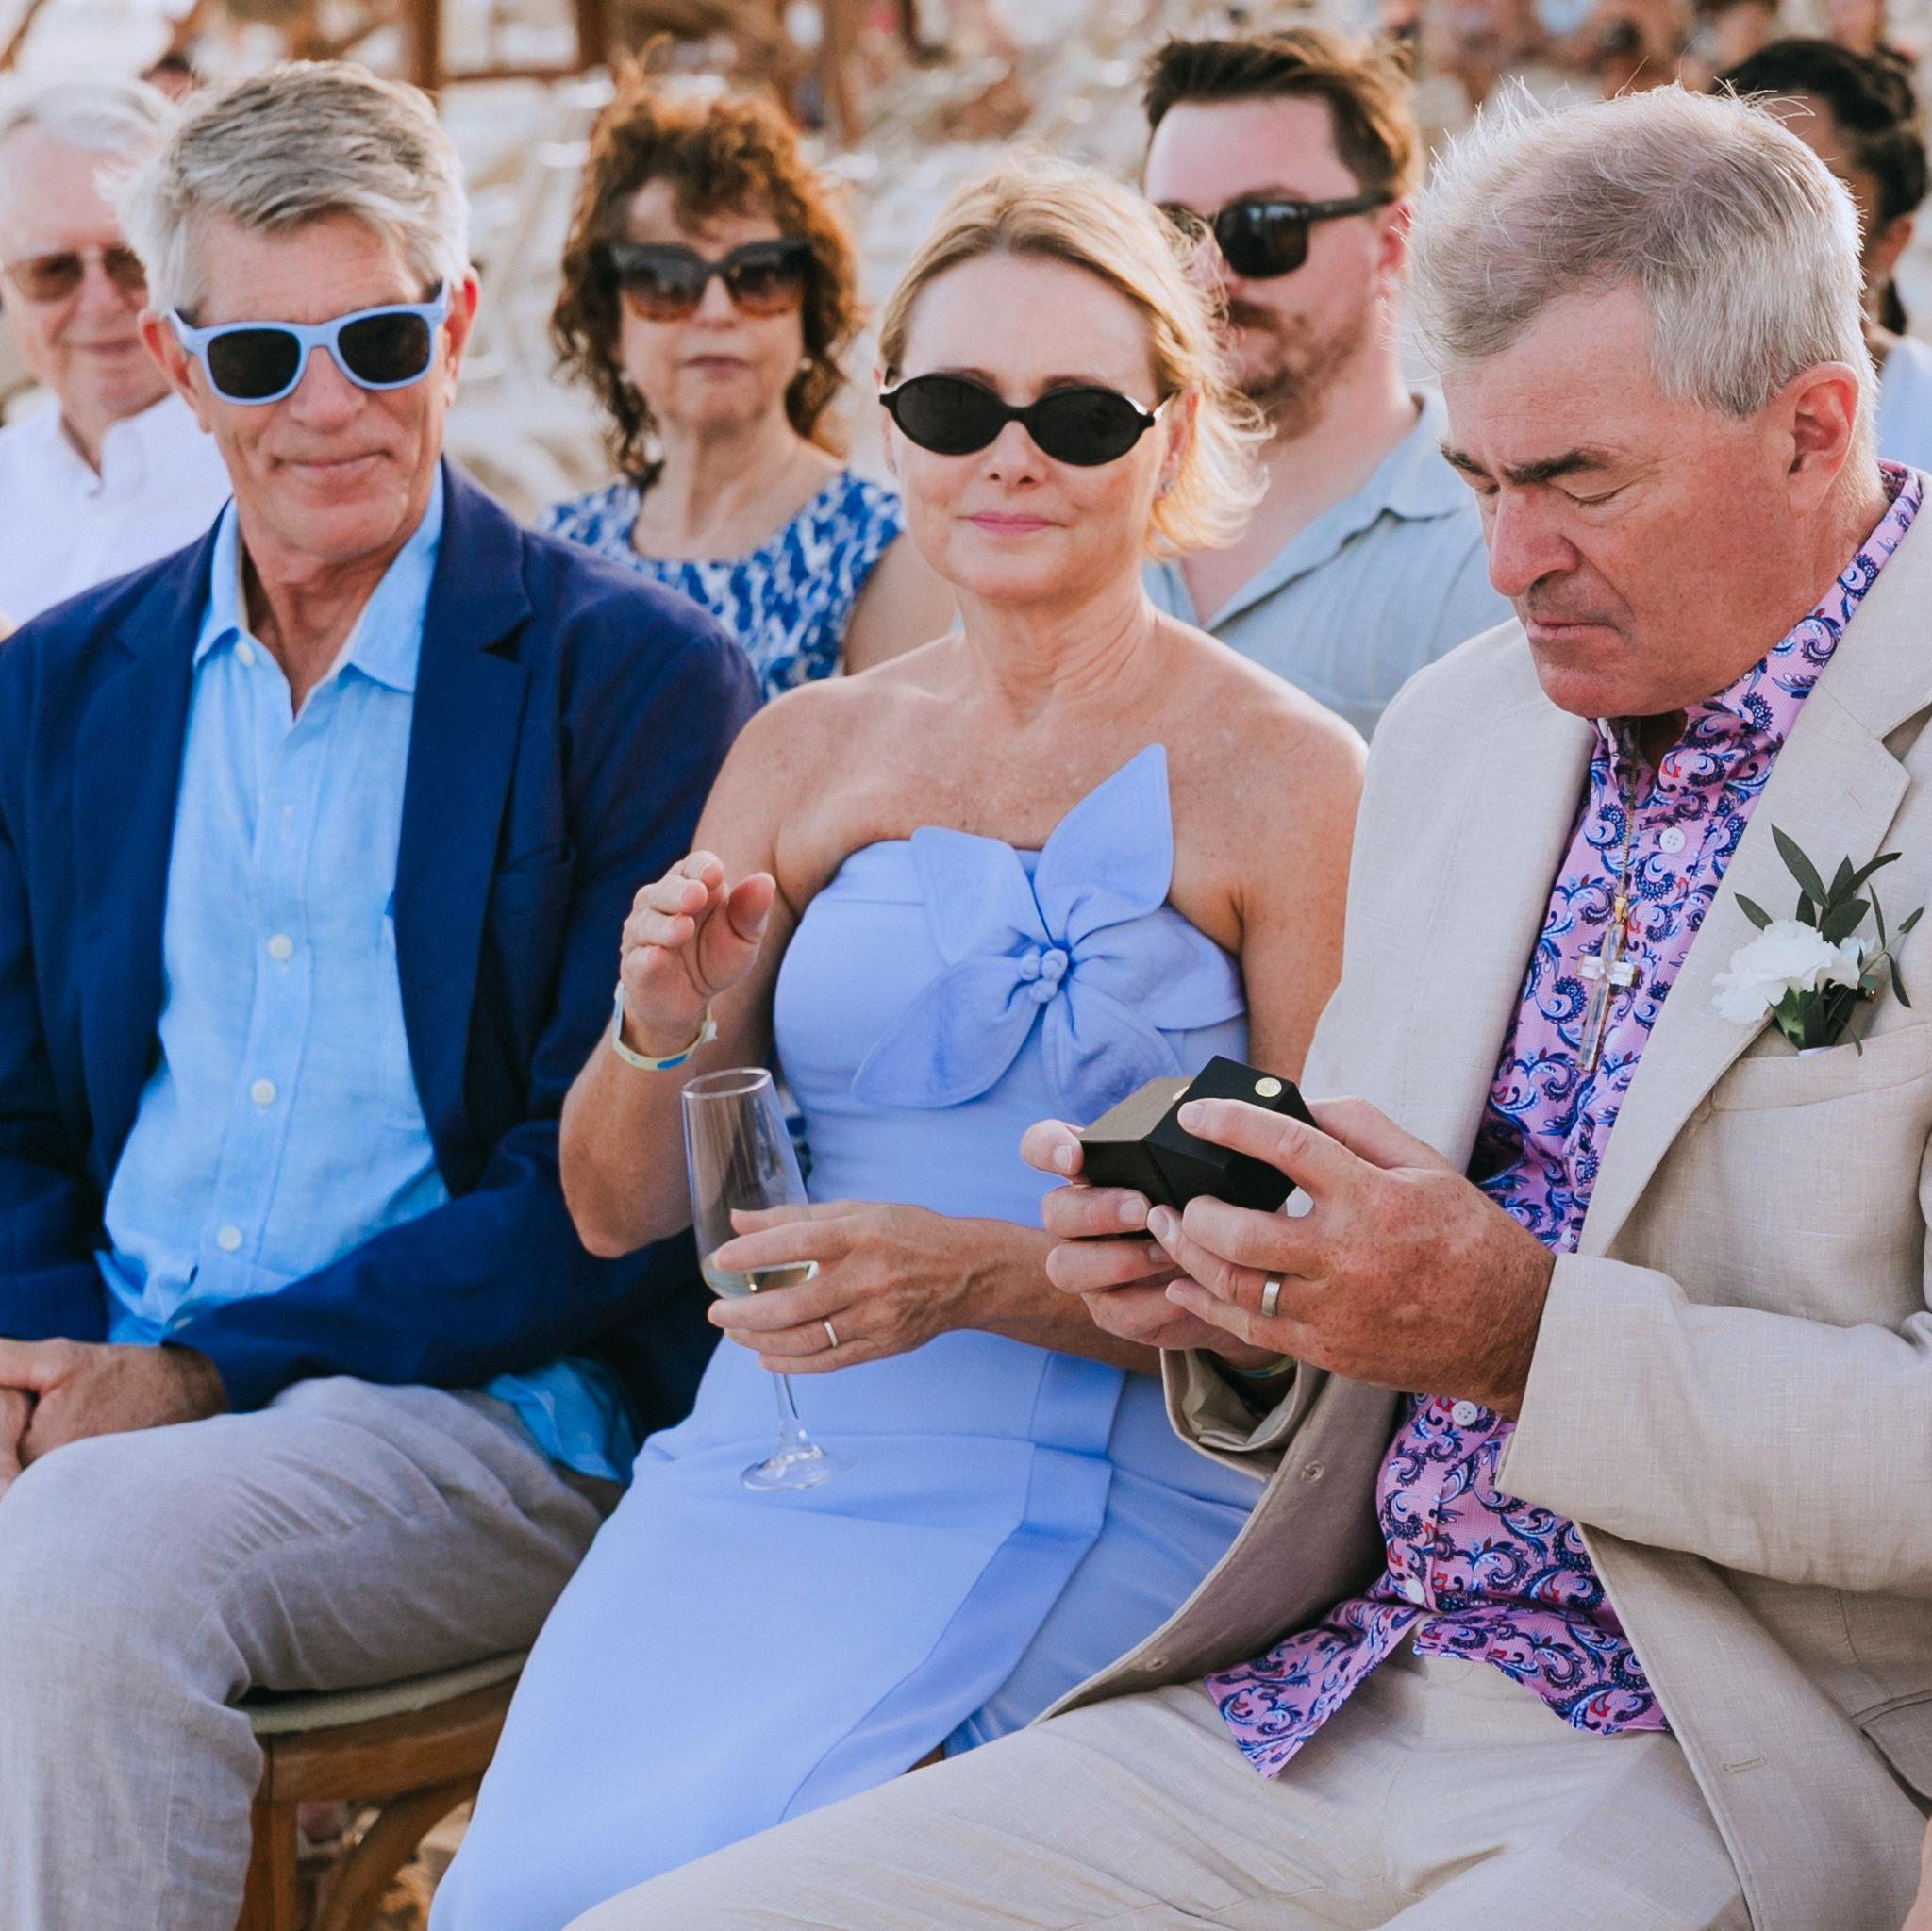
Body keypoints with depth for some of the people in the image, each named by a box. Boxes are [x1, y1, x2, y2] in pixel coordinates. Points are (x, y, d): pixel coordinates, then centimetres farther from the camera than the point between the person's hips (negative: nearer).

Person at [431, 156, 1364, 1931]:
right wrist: (663, 1034, -8)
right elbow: (616, 1208, 14)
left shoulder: (1285, 776, -1)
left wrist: (989, 1276, -17)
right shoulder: (808, 748, 12)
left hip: (1108, 1505, -3)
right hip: (770, 1458, 4)